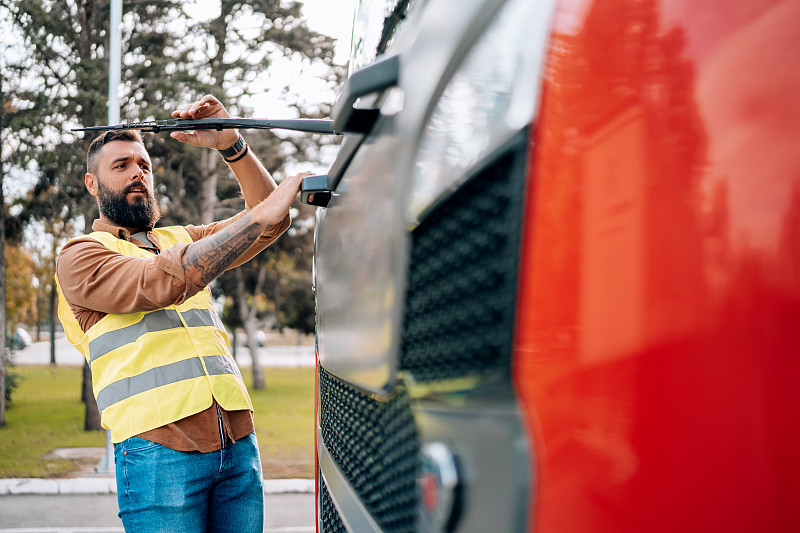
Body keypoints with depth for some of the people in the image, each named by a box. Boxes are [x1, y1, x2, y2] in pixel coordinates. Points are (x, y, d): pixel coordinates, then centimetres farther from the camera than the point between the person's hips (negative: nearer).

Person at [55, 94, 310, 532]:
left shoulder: (182, 239, 24)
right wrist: (259, 217, -14)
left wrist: (231, 145, 2)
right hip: (158, 446, -5)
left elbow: (270, 224, 15)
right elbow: (160, 282, -13)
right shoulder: (79, 256, 5)